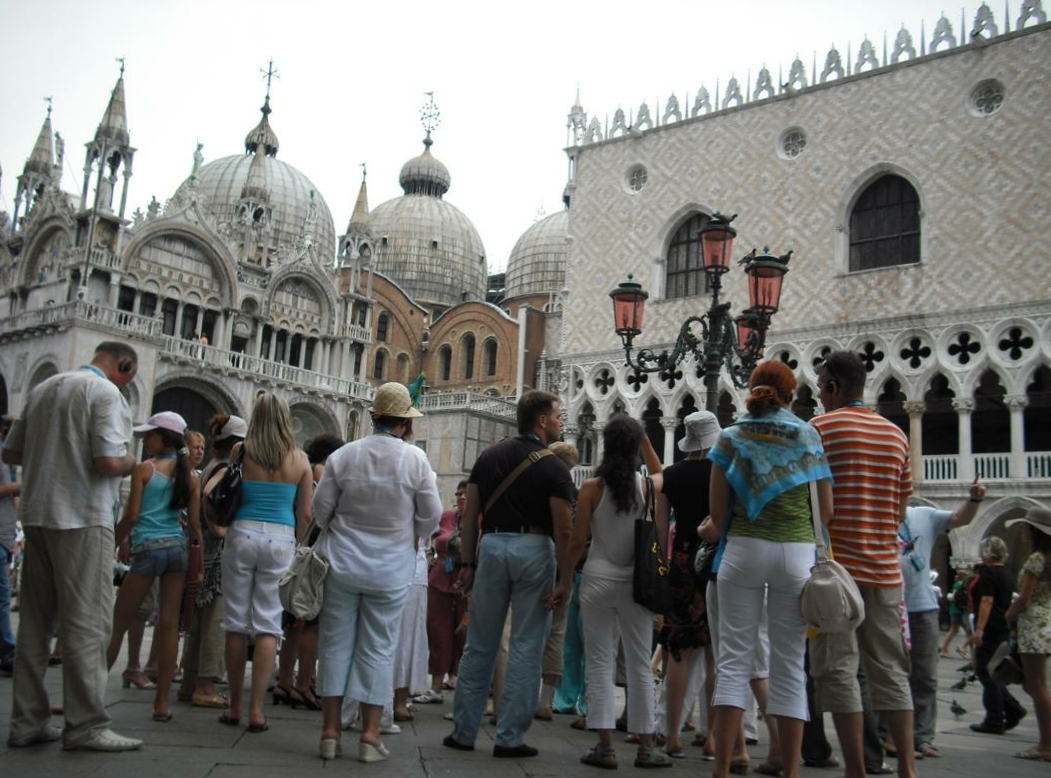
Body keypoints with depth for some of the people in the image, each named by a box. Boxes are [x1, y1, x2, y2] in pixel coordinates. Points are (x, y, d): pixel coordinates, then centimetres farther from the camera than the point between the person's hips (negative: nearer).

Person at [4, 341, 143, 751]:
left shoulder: (43, 388, 15)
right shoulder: (106, 392, -9)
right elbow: (109, 461, -19)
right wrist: (130, 462, 1)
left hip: (37, 514, 8)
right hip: (82, 518, -8)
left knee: (35, 620, 11)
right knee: (87, 621, -4)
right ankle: (86, 725, -3)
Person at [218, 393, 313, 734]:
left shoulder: (241, 451, 0)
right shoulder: (299, 459, 1)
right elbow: (306, 515, 1)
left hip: (243, 533, 0)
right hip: (281, 539, 0)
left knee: (236, 622, 9)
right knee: (268, 626, 3)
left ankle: (235, 706, 17)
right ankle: (256, 709, 2)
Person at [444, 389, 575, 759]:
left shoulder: (489, 456, 9)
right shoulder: (553, 468, -5)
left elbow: (469, 516, 8)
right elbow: (563, 530, -10)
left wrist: (468, 563, 12)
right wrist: (565, 581, -7)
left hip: (492, 545, 4)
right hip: (534, 549, -4)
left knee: (479, 646, 12)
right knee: (526, 649, 4)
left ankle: (463, 732, 17)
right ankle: (510, 738, 8)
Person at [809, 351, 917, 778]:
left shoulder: (819, 428, -6)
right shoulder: (896, 434, 13)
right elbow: (900, 509, 15)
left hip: (835, 565, -6)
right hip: (884, 567, 6)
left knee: (837, 669, -1)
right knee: (890, 669, 12)